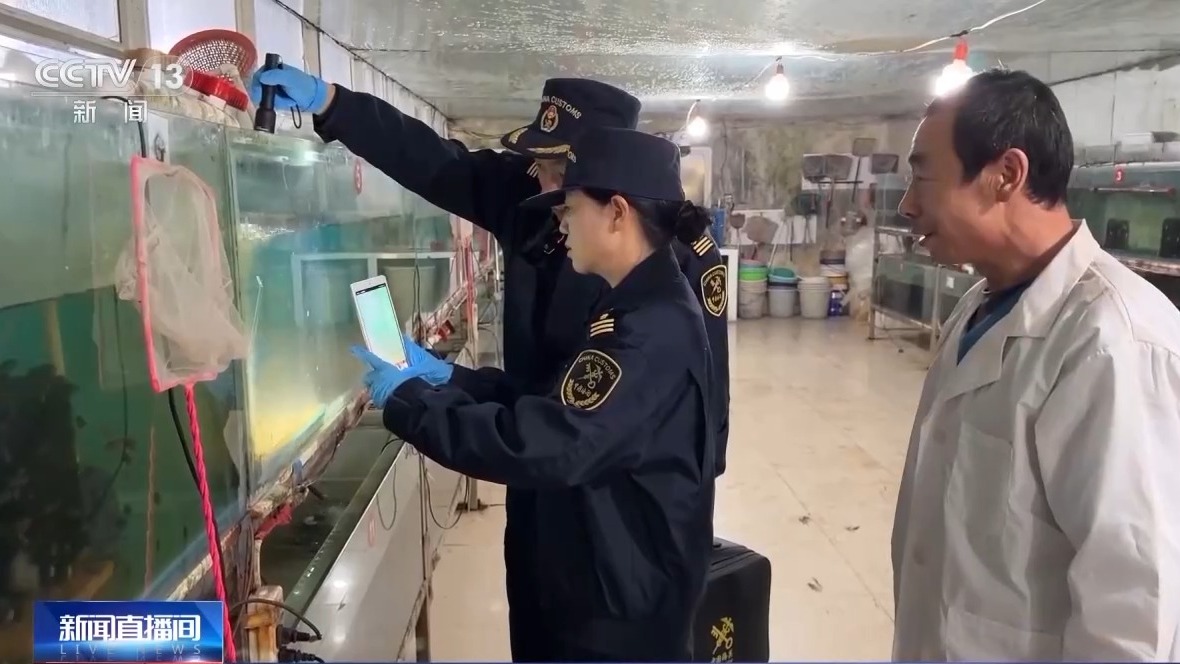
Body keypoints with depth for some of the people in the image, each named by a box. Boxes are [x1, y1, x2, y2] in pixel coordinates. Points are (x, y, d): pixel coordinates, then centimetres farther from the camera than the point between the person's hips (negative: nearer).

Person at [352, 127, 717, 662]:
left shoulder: (655, 330, -27)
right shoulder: (639, 306, 6)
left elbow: (546, 445, -33)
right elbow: (560, 407, 9)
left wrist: (407, 400, -23)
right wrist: (447, 378, 0)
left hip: (623, 607, -9)